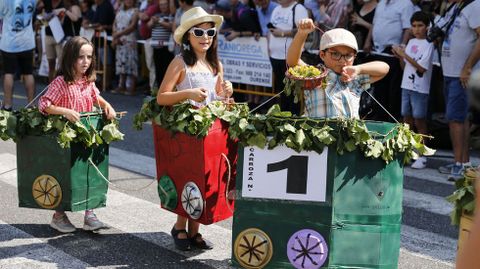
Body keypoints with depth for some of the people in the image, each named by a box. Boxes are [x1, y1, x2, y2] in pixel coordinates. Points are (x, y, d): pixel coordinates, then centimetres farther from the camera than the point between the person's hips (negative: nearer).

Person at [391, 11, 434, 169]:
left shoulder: (428, 44, -8)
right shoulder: (411, 42, 11)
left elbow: (422, 68, -16)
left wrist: (405, 55, -17)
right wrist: (399, 57, -4)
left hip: (420, 89, -6)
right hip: (406, 86, 6)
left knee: (419, 121, -2)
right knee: (407, 120, 10)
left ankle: (422, 156, 4)